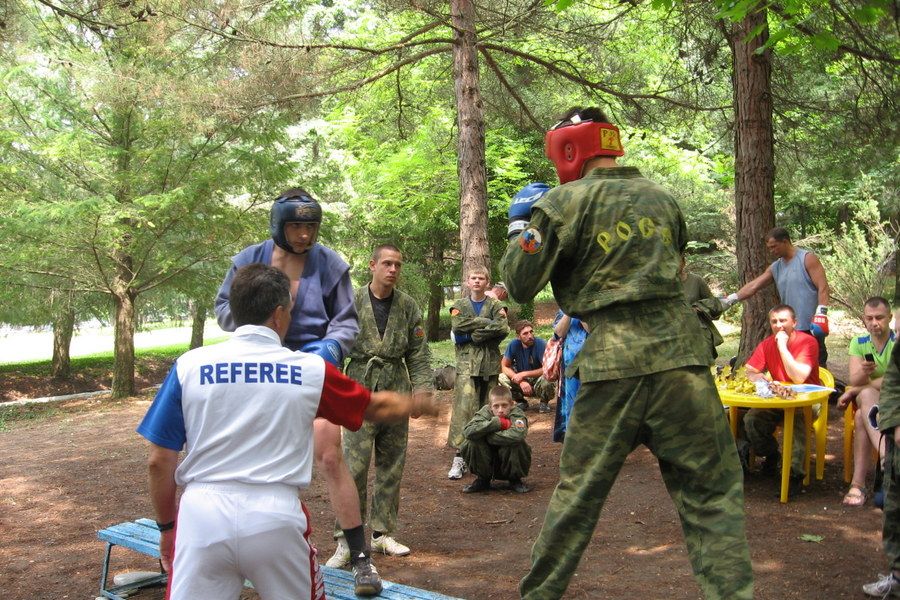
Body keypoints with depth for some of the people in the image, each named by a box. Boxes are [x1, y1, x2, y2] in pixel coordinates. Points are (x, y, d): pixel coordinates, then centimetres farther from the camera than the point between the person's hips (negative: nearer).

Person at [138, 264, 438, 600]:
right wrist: (421, 406, 38)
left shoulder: (189, 366, 1)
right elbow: (378, 407, 18)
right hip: (275, 515, 0)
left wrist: (166, 526, 18)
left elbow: (159, 461, 4)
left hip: (202, 514, 0)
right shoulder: (311, 370, 2)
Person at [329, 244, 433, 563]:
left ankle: (383, 533, 21)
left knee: (391, 468, 9)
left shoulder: (408, 306, 6)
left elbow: (419, 352, 8)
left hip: (397, 396, 4)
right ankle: (346, 539, 1)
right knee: (355, 468, -7)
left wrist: (422, 387, -2)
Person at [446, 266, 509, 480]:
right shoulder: (460, 305, 13)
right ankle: (460, 456, -15)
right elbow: (458, 325, -8)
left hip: (491, 362, 1)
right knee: (464, 408, -12)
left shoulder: (495, 306, 11)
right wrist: (487, 323, -9)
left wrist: (474, 334, -11)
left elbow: (503, 328, -8)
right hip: (467, 362, -1)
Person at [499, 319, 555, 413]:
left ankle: (543, 402, -2)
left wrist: (523, 374, -27)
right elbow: (504, 366, -10)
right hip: (521, 380, 3)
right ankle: (521, 401, 3)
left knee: (546, 380, -37)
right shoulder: (513, 345, -13)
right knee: (502, 378, -23)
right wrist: (521, 381, -24)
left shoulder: (540, 344, -21)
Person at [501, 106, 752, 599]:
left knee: (577, 493, 11)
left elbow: (520, 284, 0)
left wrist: (519, 225, 17)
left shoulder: (565, 202, 0)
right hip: (680, 351, 2)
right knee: (711, 495, 6)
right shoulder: (662, 199, 15)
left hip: (614, 360, -2)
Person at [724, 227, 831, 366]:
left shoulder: (808, 259, -4)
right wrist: (729, 300, -1)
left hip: (812, 326, -7)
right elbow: (753, 286, 10)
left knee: (817, 365, -6)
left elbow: (823, 288, -11)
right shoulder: (775, 268, 15)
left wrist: (821, 314, -20)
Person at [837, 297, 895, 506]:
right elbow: (854, 381, -5)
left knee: (862, 417, -37)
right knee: (867, 394, -37)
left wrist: (855, 390, -11)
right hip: (868, 400, 3)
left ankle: (858, 484, -42)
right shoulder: (858, 343, 8)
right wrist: (864, 372, -31)